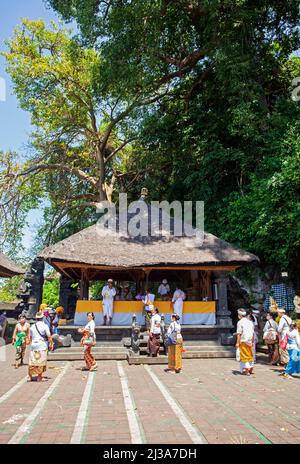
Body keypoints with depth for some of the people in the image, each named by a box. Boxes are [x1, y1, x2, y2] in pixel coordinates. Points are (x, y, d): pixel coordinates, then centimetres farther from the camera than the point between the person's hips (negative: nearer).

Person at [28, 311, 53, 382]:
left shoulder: (32, 327, 8)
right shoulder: (45, 326, -7)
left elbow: (30, 337, 18)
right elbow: (49, 337, -10)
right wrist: (51, 344, 1)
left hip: (33, 346, 4)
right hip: (42, 346, -4)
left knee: (32, 361, 10)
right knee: (41, 362, 3)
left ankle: (30, 376, 14)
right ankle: (39, 377, 5)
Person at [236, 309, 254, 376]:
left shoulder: (240, 322, -10)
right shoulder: (250, 322, 10)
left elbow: (239, 334, -15)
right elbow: (253, 333, 12)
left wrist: (237, 343, -13)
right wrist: (252, 342, 18)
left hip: (243, 341, -6)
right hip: (249, 341, 6)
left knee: (244, 356, 0)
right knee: (250, 355, 16)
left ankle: (246, 371, 0)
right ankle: (250, 369, 23)